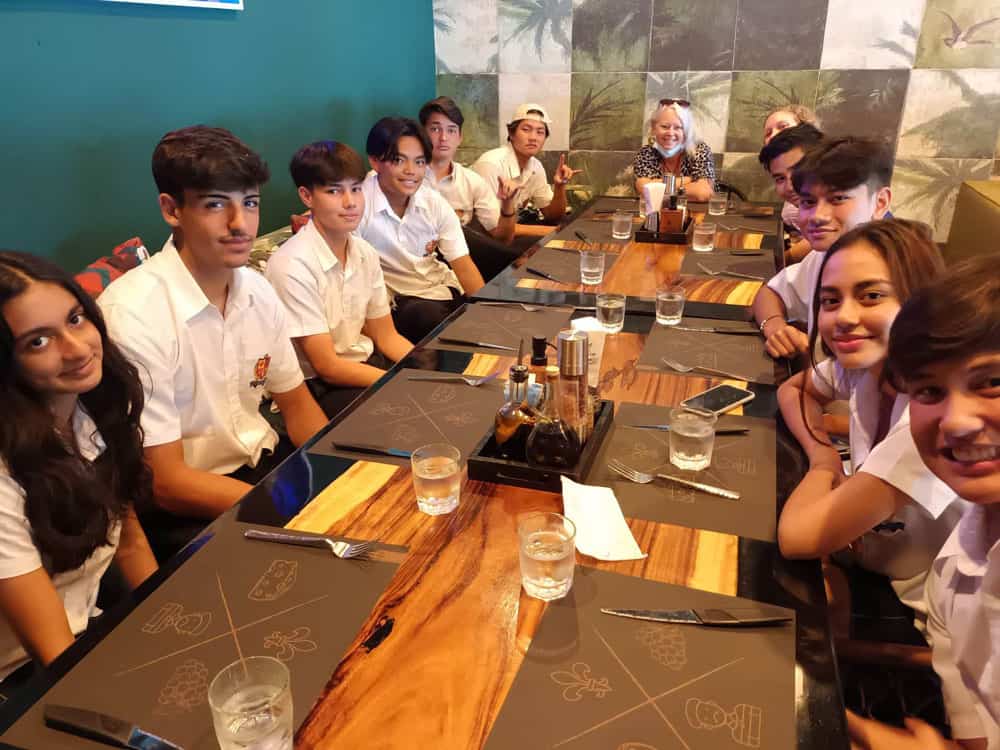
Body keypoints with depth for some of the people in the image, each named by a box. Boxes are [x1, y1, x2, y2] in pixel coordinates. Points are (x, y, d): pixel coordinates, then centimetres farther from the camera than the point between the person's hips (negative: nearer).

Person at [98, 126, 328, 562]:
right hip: (179, 509, -6)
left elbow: (296, 404, 9)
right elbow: (164, 482, -19)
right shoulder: (132, 314, -21)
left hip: (263, 461, 7)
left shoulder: (257, 290, 0)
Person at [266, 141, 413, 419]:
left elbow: (387, 336, 7)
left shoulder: (365, 253, 1)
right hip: (315, 386, -7)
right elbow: (327, 367, -19)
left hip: (364, 365, 7)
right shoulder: (292, 266, -20)